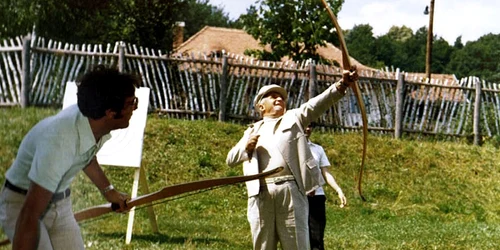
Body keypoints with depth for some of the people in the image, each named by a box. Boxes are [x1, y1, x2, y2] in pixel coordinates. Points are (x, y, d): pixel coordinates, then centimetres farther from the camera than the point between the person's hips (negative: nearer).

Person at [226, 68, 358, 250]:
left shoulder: (293, 118, 18)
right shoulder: (253, 130, 25)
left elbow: (316, 104, 0)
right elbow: (230, 159, 22)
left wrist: (341, 86, -17)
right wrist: (247, 146, 1)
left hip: (290, 191, -2)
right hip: (260, 194, 2)